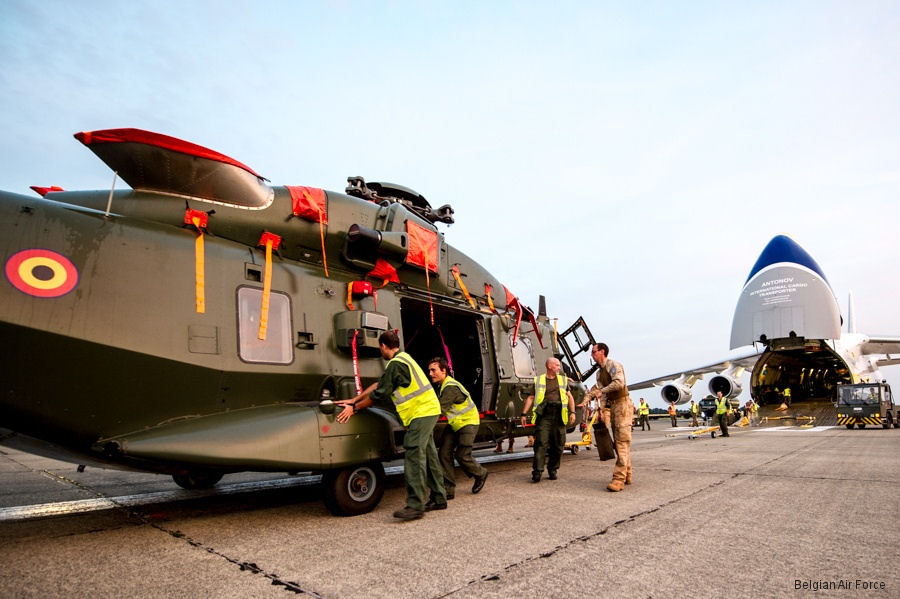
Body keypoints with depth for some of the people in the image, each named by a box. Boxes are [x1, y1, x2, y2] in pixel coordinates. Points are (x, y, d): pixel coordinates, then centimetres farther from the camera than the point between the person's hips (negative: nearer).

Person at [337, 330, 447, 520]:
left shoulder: (395, 364, -16)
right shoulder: (403, 358, 18)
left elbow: (379, 394, -13)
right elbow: (378, 384, 17)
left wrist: (354, 409, -2)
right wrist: (353, 401, 14)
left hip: (420, 413, -11)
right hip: (429, 410, 11)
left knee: (414, 456, -12)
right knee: (428, 455, 14)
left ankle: (415, 505, -12)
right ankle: (439, 498, 21)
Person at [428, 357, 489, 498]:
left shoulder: (451, 388, -27)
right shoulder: (444, 386, 5)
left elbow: (440, 409, -33)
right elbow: (437, 404, 9)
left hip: (468, 423, -9)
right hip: (454, 423, 9)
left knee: (462, 455, -6)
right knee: (444, 453, -2)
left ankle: (481, 474, 25)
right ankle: (448, 489, 4)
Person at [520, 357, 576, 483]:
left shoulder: (563, 380, 18)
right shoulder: (538, 381, 9)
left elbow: (570, 397, 19)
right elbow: (530, 398, 7)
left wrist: (572, 412, 6)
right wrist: (524, 414, -1)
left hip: (559, 416, 3)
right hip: (544, 416, -3)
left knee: (558, 445, 6)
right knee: (541, 444, -9)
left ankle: (553, 470, 20)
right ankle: (537, 472, -7)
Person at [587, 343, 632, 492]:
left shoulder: (614, 365, -10)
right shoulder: (599, 372, 16)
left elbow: (619, 383, -26)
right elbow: (600, 391, 12)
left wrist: (602, 390, -20)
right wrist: (602, 410, 4)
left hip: (622, 403, -9)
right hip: (611, 405, 9)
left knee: (622, 441, -13)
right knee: (619, 442, 12)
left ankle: (619, 478, -17)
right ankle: (627, 475, 21)